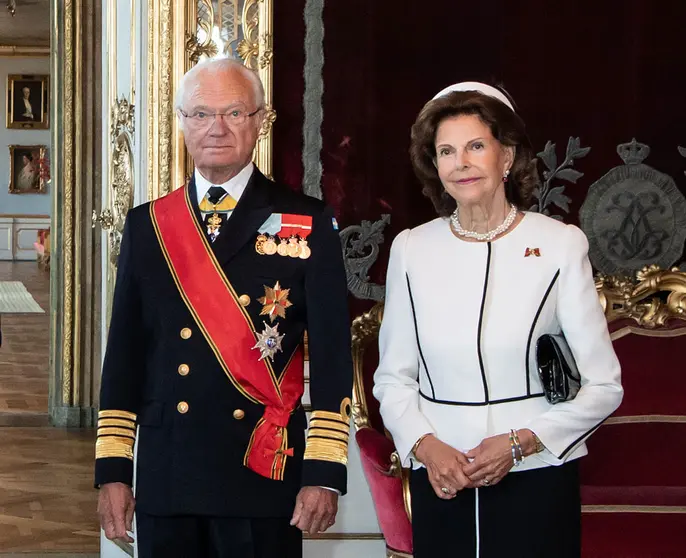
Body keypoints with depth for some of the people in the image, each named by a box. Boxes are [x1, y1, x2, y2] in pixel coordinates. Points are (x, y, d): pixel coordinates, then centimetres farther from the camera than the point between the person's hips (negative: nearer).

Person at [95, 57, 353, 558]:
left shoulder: (309, 225, 2)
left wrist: (324, 474, -9)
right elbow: (125, 352, 10)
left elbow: (332, 354, -2)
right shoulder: (147, 225, 10)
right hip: (165, 478, 3)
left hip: (264, 479, -2)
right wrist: (113, 470, 5)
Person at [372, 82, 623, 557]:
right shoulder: (412, 249, 5)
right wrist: (425, 446, -8)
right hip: (440, 483, 2)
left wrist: (520, 443, -13)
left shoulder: (561, 244, -3)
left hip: (536, 478, -2)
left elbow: (603, 386, -3)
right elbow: (393, 378, 9)